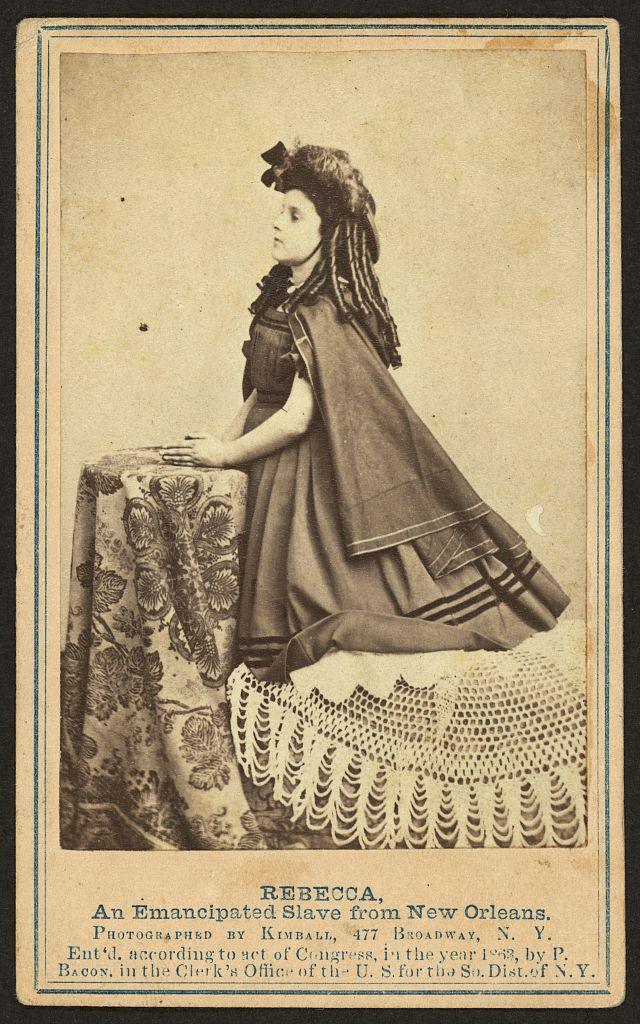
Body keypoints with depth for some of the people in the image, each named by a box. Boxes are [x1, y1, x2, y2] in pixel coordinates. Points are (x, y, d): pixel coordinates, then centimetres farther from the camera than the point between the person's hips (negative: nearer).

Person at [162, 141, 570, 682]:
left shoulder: (323, 314, -20)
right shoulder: (282, 297, 8)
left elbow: (296, 417, -23)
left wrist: (227, 453, -13)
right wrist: (227, 436, 3)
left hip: (304, 470, -9)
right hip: (278, 470, 9)